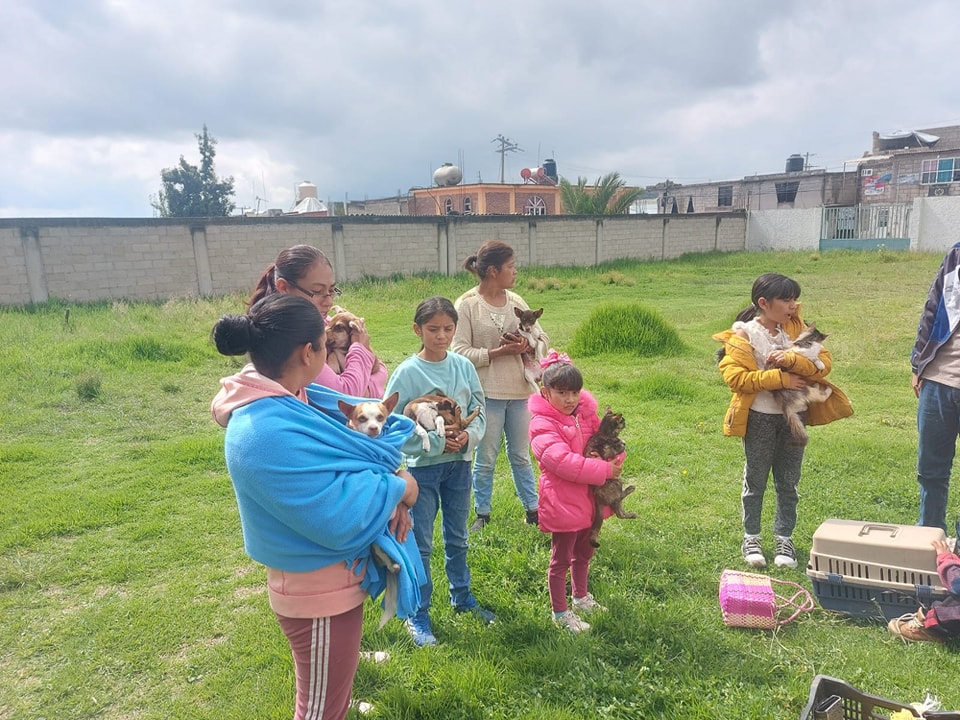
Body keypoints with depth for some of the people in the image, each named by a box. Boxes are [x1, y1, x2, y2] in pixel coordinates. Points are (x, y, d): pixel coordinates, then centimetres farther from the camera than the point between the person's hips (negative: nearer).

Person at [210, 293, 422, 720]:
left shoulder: (289, 400, -3)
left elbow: (352, 451, 5)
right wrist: (398, 488, -16)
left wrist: (392, 483, -14)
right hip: (320, 590, -9)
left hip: (334, 577, 9)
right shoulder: (268, 434, -33)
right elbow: (340, 517, -32)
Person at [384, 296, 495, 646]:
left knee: (457, 538, 20)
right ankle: (418, 614, 23)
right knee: (420, 545, 6)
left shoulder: (464, 366, -3)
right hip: (422, 467, -4)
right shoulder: (407, 372, -14)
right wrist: (436, 443, -18)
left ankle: (462, 597, 40)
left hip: (459, 463, 4)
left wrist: (468, 436, -17)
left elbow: (479, 412, 4)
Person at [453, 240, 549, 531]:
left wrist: (526, 346, -14)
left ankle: (532, 509, 31)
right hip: (486, 393, -4)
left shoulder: (515, 301, 4)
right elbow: (459, 352, -14)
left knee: (521, 455, 18)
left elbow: (543, 339, 7)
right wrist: (499, 352, -19)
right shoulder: (467, 305, -10)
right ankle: (482, 513, 26)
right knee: (486, 458, 9)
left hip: (519, 391, 5)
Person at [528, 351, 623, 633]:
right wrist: (605, 471, -26)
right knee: (561, 559, 7)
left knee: (584, 553, 25)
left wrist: (616, 459, -17)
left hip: (588, 499, 8)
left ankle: (580, 596, 46)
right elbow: (564, 462, -30)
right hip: (562, 501, -8)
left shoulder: (585, 414, 4)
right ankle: (560, 613, 24)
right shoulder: (543, 426, -21)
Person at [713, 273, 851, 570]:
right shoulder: (744, 335, -10)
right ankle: (751, 537, 24)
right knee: (755, 480, 10)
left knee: (788, 482, 13)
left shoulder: (797, 328, 2)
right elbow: (734, 376, -19)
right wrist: (779, 378, -22)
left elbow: (824, 362, -5)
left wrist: (792, 359, -23)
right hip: (760, 417, -3)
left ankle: (784, 538, 27)